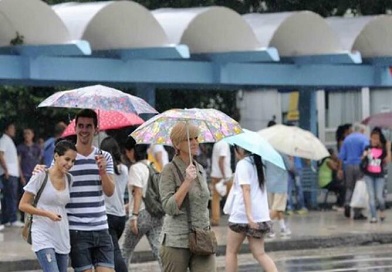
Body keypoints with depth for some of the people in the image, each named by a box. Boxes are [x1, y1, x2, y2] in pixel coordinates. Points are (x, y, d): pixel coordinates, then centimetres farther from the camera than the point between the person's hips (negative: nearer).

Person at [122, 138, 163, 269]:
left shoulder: (135, 168, -9)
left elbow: (138, 193, -16)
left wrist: (134, 215, -17)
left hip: (142, 214, -6)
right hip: (156, 214, 6)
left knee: (126, 250, 10)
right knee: (158, 249, 0)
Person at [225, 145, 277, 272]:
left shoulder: (243, 164, -11)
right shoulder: (257, 163, 13)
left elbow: (246, 189, -21)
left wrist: (249, 215, -28)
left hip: (241, 215, -7)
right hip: (261, 216, 7)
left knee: (231, 251, 8)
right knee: (259, 253, 5)